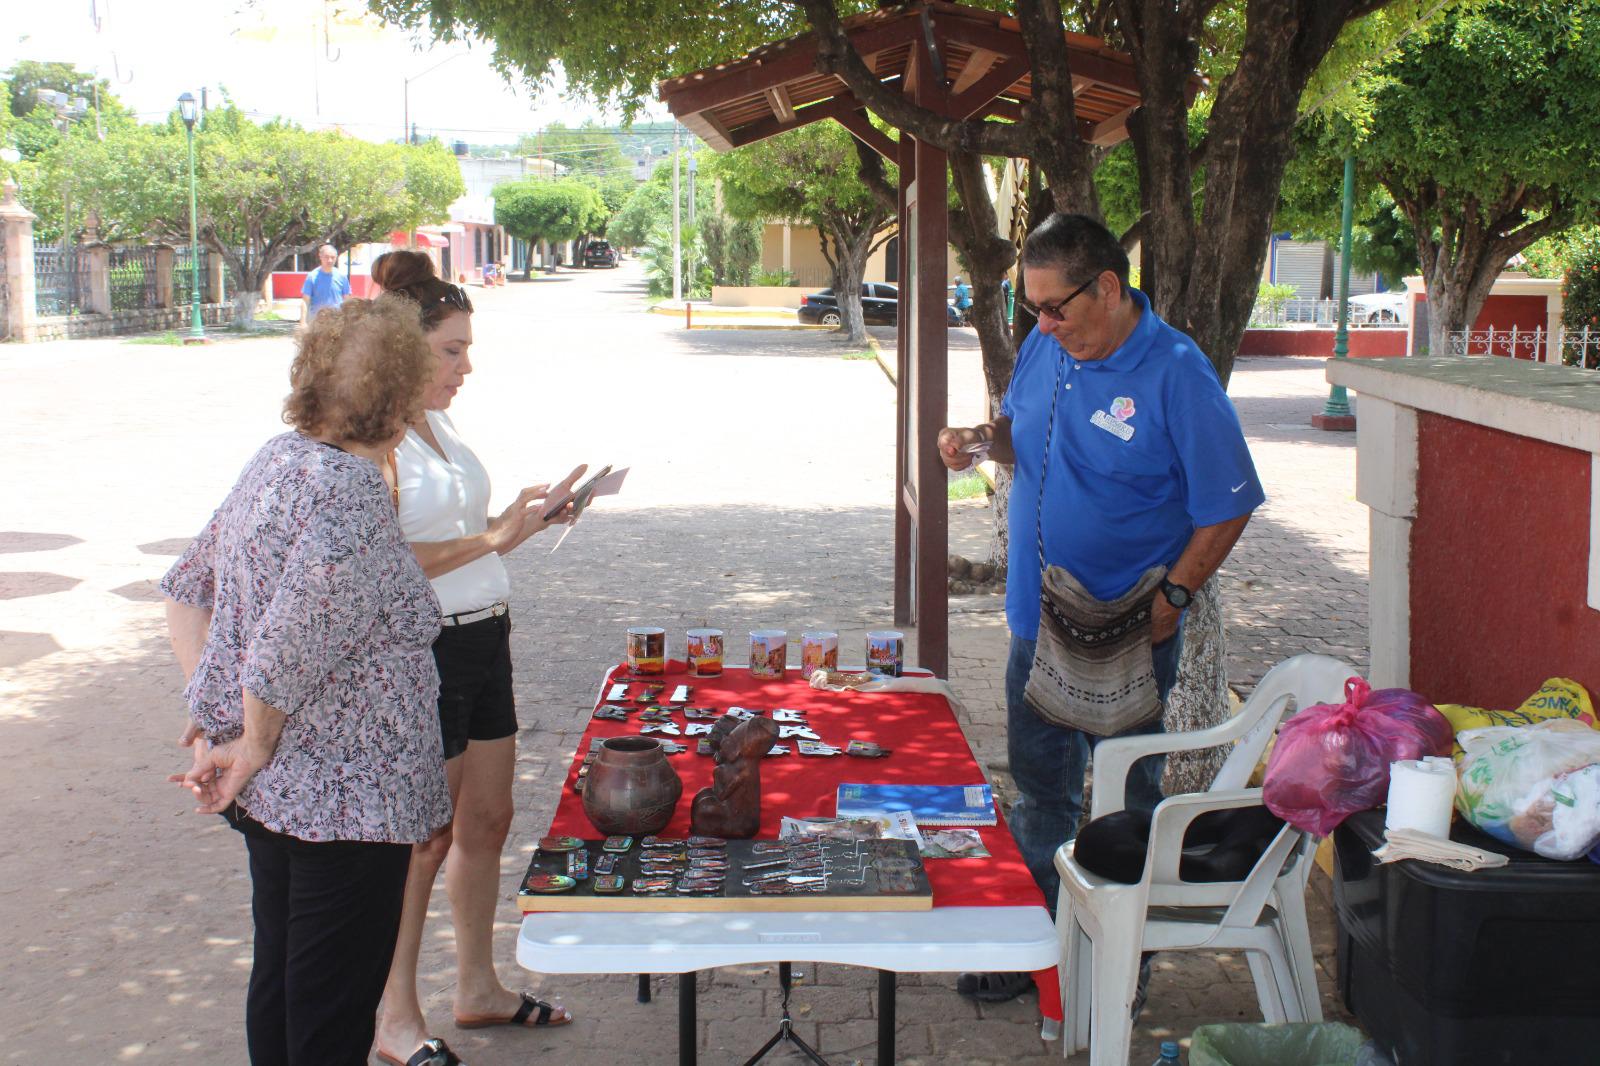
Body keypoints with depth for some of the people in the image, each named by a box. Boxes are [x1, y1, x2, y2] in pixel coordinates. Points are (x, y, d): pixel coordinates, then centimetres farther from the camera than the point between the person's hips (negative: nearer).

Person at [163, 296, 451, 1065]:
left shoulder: (276, 460, 4)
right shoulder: (351, 496, -24)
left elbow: (187, 589, 12)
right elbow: (282, 658, -29)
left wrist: (210, 713, 8)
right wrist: (256, 747, -12)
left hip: (272, 794, 9)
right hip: (346, 799, -9)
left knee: (279, 975, 21)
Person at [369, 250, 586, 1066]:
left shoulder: (438, 425, 11)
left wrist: (527, 515, 7)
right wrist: (490, 541, -24)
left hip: (482, 638, 9)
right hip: (420, 651, -9)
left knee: (487, 821, 16)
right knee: (423, 837, 2)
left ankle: (478, 988, 32)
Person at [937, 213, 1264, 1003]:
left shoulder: (1176, 376, -18)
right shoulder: (1044, 349, 1)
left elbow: (1226, 508, -14)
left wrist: (1171, 597, -21)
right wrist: (984, 437, -4)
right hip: (1038, 619, 6)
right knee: (1038, 792, 17)